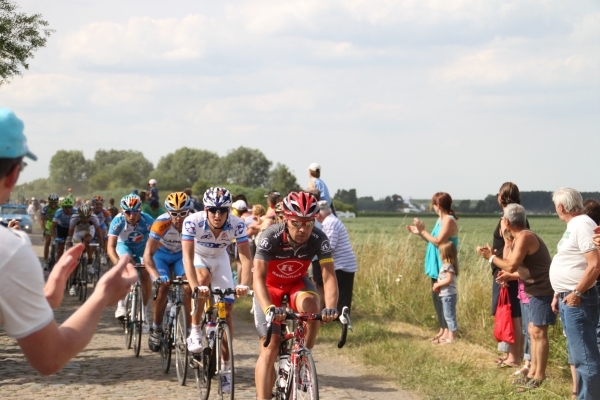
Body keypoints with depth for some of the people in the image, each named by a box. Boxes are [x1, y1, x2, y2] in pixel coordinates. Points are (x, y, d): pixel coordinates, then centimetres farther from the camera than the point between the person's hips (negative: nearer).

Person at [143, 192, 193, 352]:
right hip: (161, 254, -2)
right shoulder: (161, 223, -34)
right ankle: (156, 328, -1)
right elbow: (148, 254, -35)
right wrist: (156, 276, -49)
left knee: (188, 288, -18)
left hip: (181, 255, 2)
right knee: (163, 286, -20)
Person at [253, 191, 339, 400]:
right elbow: (258, 277, -39)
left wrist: (331, 307, -48)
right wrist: (269, 308, -55)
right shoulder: (271, 236, -32)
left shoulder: (318, 238, -26)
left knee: (310, 305, -33)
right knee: (270, 346, -13)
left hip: (297, 283, 2)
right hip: (270, 287, -2)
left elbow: (329, 276, -30)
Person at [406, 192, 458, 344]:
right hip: (437, 266, 10)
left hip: (444, 267, -10)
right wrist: (419, 233, 11)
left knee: (443, 298, -7)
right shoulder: (441, 220, 15)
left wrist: (423, 230, -16)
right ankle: (442, 329, 20)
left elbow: (438, 242, -21)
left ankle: (448, 332, -2)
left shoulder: (449, 220, -16)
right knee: (436, 297, 13)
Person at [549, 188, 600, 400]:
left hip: (577, 300, -11)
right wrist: (558, 294, 19)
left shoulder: (582, 225, -16)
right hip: (568, 299, 11)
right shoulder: (573, 225, 15)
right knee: (579, 355, 16)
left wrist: (577, 293, -20)